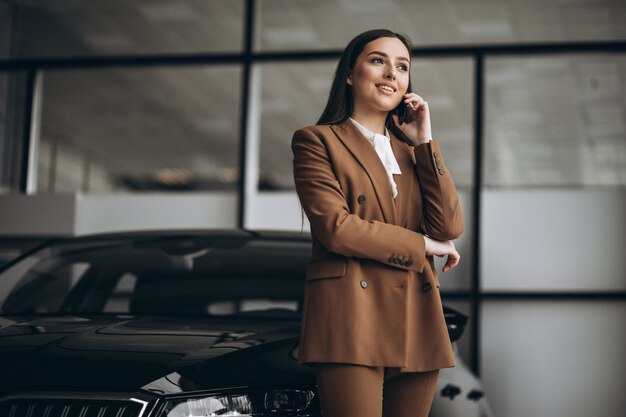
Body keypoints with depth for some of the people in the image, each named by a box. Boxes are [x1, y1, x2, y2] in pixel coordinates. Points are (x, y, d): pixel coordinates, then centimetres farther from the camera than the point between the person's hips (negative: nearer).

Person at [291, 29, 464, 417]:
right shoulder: (317, 140, 5)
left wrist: (424, 142, 4)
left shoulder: (412, 151, 21)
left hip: (417, 325, 6)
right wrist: (422, 245, -3)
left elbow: (450, 228, 7)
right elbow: (335, 227, -10)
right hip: (351, 316, -5)